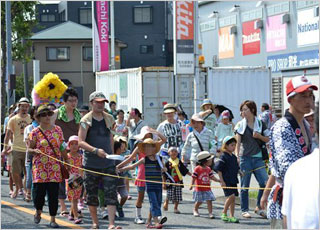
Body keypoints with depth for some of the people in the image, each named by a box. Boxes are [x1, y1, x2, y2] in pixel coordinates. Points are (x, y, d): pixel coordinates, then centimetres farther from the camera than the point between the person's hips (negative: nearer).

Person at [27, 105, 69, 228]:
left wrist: (66, 160, 9)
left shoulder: (57, 130, 7)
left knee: (53, 194, -1)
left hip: (55, 167, 2)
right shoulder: (35, 132, -1)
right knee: (39, 192, -5)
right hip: (40, 167, -2)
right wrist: (34, 151, -20)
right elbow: (29, 149, 1)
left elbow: (62, 147, 12)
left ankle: (53, 219, 7)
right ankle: (38, 212, 27)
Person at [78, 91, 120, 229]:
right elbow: (80, 142, -14)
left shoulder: (109, 119, 8)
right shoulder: (86, 120, -6)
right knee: (91, 195, 7)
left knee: (111, 193, -9)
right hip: (91, 163, -2)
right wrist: (96, 150, -26)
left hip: (108, 163, 3)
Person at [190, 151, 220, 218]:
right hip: (199, 189, -4)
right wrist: (192, 185, -14)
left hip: (207, 189, 4)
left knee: (209, 200, -7)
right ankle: (195, 210, 34)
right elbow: (194, 177, -8)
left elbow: (212, 177, 7)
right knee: (199, 201, 7)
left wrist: (218, 180, -5)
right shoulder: (197, 169, -11)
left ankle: (210, 213, -6)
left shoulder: (208, 169, 5)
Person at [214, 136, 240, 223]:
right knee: (231, 196, -18)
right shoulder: (223, 156, -10)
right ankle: (224, 213, -3)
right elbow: (219, 169, -12)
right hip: (226, 181, -8)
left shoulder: (234, 157, 13)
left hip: (233, 181, 8)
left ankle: (232, 216, 12)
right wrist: (222, 181, -15)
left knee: (233, 198, 7)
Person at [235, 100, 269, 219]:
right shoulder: (241, 125, 5)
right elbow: (238, 142, 3)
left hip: (258, 157, 1)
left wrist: (259, 136, -7)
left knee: (265, 183, -8)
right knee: (245, 185, 1)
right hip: (245, 157, -1)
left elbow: (268, 139, 12)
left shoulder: (260, 123, 9)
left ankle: (259, 207, 8)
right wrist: (237, 156, -6)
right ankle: (245, 210, 10)